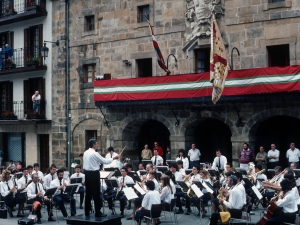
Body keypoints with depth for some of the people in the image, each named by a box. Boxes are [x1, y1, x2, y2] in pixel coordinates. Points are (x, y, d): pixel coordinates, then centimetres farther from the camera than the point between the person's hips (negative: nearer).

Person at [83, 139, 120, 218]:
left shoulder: (85, 153, 9)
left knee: (88, 193, 11)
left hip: (87, 173, 8)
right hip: (94, 174, -8)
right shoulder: (95, 153, -16)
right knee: (96, 193, -2)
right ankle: (97, 212, 2)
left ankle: (87, 212, 15)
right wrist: (114, 158, 0)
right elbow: (105, 161, -12)